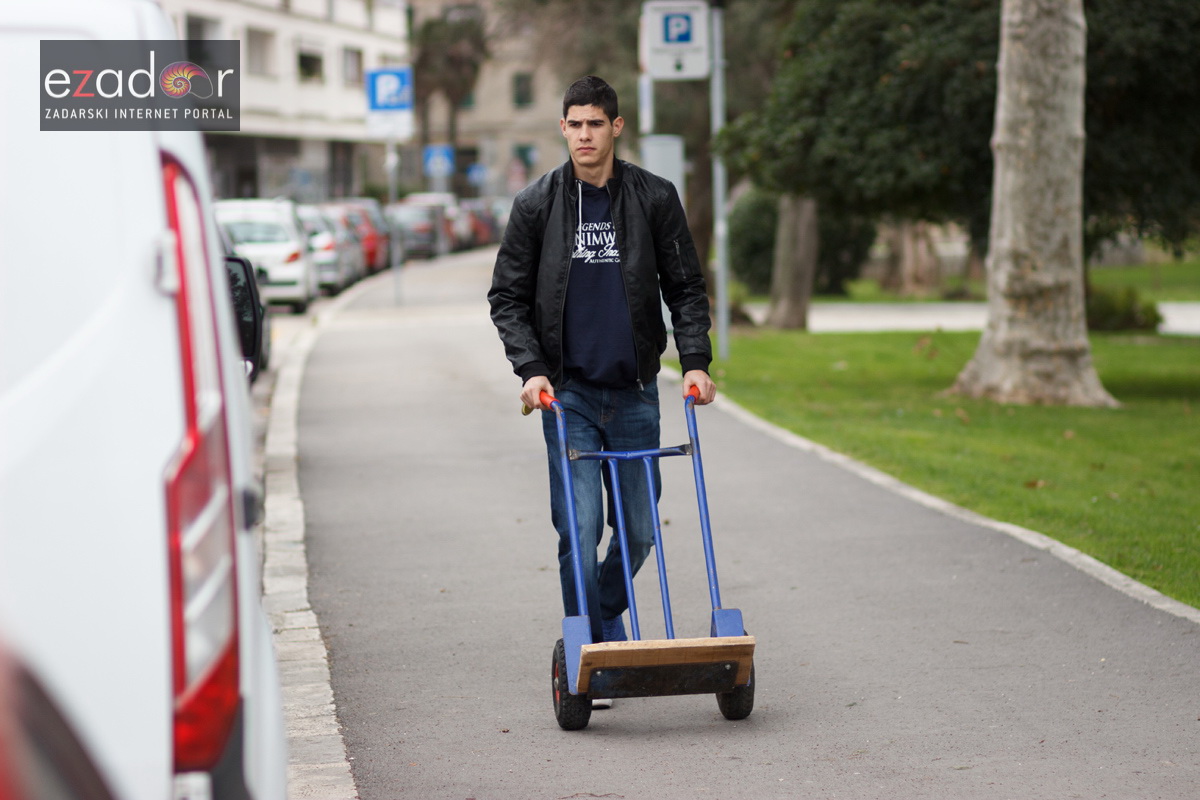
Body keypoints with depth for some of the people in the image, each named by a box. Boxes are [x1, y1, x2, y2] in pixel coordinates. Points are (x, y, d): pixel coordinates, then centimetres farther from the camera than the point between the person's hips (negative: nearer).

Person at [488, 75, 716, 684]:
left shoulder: (654, 198, 2)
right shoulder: (537, 204, 1)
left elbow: (685, 287, 7)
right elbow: (508, 297, 4)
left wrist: (695, 360, -6)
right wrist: (531, 369, -9)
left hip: (635, 392, 2)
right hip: (568, 391, -1)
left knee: (640, 529, 7)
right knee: (579, 529, -9)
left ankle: (608, 611, 34)